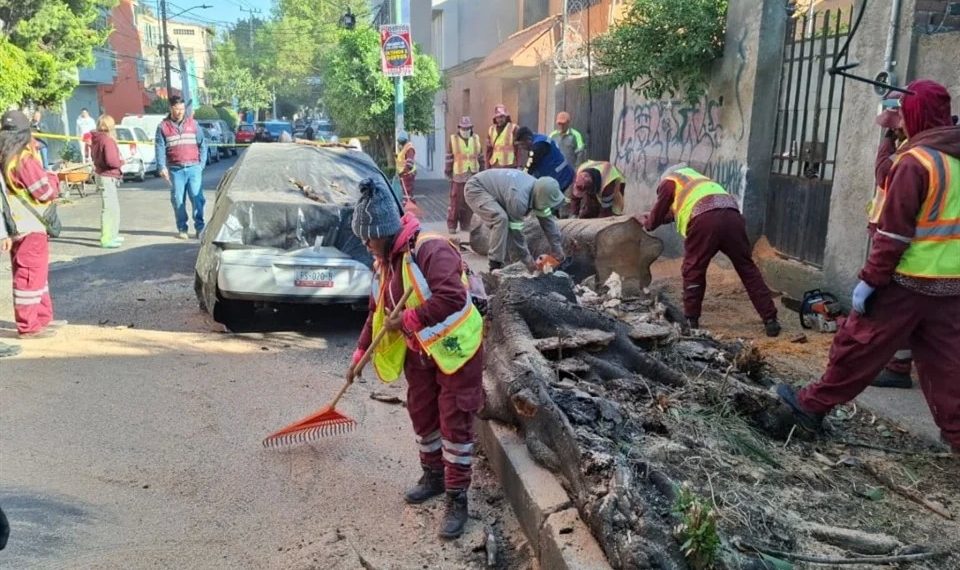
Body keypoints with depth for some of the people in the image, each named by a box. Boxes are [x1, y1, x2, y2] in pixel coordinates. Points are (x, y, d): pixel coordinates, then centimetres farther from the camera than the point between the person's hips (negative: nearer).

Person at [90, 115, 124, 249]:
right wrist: (121, 162, -9)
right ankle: (106, 239, -7)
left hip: (102, 175, 10)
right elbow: (111, 160, -26)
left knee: (114, 207, 20)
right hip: (107, 177, -10)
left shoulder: (96, 139, 10)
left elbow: (93, 156, 21)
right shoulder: (108, 140, -18)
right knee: (109, 208, -8)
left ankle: (112, 234, 31)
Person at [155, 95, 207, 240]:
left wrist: (202, 163, 3)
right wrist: (162, 167, -8)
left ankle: (200, 227, 3)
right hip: (175, 169, 0)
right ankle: (182, 229, 12)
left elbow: (202, 144, 10)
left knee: (197, 198, -5)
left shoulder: (193, 123, 9)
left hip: (194, 168, 0)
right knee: (178, 200, 4)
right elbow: (160, 148, 1)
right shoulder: (163, 126, 5)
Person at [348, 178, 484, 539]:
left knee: (455, 422, -1)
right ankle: (433, 476, 40)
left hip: (455, 349, -8)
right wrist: (360, 354, 13)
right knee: (421, 415, 17)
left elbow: (452, 297, -36)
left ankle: (457, 499, 12)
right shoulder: (383, 262, 4)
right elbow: (377, 314, 15)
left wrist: (408, 320, -26)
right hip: (418, 352, 8)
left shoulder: (431, 250, -24)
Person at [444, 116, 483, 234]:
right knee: (456, 201, -3)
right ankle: (452, 225, 5)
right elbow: (449, 158, 1)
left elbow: (480, 157, 13)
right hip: (458, 176, -3)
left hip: (472, 175, 3)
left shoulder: (476, 139, 8)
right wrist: (448, 173, 0)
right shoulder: (453, 140, 0)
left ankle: (466, 224, 15)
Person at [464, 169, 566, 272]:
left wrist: (557, 249, -1)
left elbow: (548, 220, -3)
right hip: (475, 189, -9)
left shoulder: (539, 188, -11)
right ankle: (495, 266, -22)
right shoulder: (519, 199, -36)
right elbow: (516, 231, -25)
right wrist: (527, 260, -15)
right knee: (501, 218, -27)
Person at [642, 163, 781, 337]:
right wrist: (655, 217, 62)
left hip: (704, 220, -5)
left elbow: (658, 214, 25)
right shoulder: (695, 178, 43)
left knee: (693, 271, 11)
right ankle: (770, 320, 9)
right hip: (731, 215, 6)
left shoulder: (668, 182, 22)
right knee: (747, 269, 11)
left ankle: (691, 320, 15)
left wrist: (647, 224, 46)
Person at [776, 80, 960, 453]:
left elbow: (894, 232, -18)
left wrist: (870, 279, -14)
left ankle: (813, 405, 16)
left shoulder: (915, 160, -15)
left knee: (859, 345, 4)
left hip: (908, 281, -7)